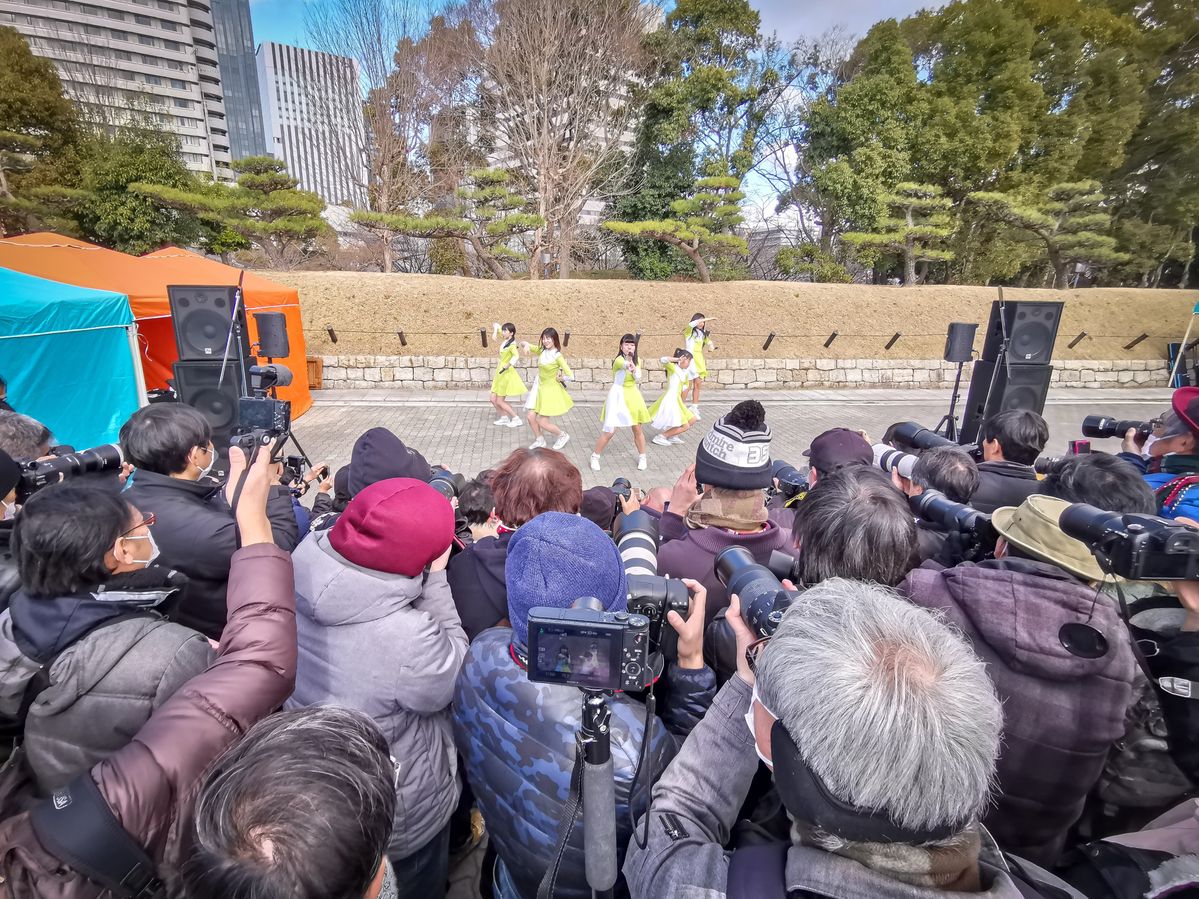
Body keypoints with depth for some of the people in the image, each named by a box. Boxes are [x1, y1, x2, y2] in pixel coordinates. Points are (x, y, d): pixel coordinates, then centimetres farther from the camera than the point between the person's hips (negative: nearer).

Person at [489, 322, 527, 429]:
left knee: (500, 401, -2)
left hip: (507, 373, -8)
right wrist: (495, 331, -5)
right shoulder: (506, 340, 4)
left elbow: (517, 356, -42)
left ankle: (516, 419, 6)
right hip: (500, 373, 8)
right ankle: (504, 417, 24)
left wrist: (506, 366, -37)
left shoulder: (512, 345, -20)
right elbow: (496, 328, 17)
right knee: (493, 399, 11)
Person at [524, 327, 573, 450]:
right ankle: (540, 440, 27)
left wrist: (558, 378, -7)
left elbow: (570, 376, -22)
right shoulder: (542, 351, -1)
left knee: (542, 422, -2)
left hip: (551, 391, -7)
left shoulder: (557, 356, -19)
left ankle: (563, 435, 23)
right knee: (531, 417, 4)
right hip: (539, 388, 7)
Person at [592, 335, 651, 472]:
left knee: (637, 430, 10)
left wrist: (633, 368, -29)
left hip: (632, 396, 6)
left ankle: (642, 457, 28)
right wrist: (629, 365, -66)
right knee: (609, 431, -7)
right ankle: (595, 457, 11)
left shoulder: (637, 361, 5)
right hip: (618, 397, -6)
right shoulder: (619, 360, -17)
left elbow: (638, 378, -9)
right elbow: (623, 364, -43)